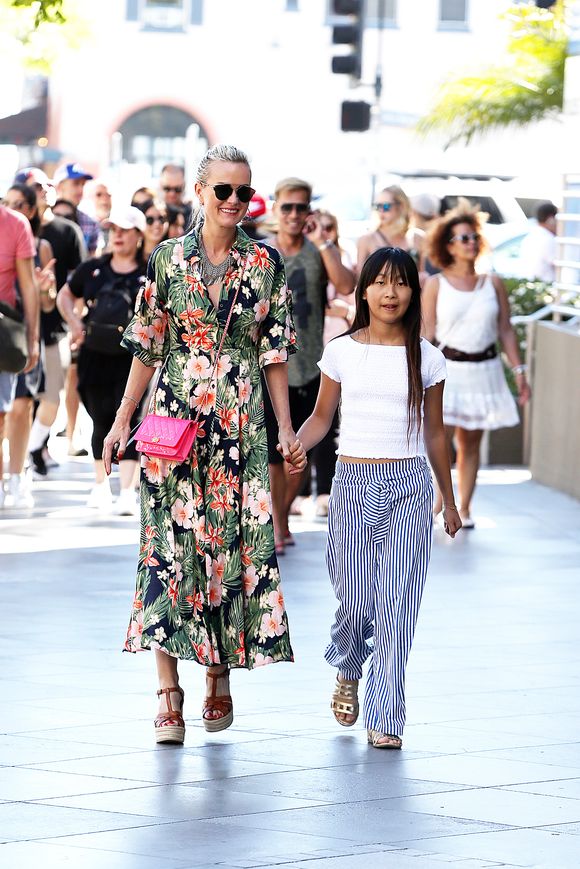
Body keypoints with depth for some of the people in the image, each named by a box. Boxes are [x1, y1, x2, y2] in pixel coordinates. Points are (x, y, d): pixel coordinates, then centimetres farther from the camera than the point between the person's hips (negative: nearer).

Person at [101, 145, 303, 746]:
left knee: (235, 543, 1)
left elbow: (275, 352, 7)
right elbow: (147, 347, 7)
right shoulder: (168, 259, 2)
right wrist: (122, 420, 5)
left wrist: (285, 427, 3)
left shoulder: (266, 264, 4)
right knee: (169, 541, -7)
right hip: (174, 419, -1)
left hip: (239, 424, 1)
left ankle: (220, 678, 16)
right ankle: (168, 693, -8)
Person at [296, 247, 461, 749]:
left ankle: (385, 718, -3)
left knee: (397, 603, -7)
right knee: (355, 602, 1)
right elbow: (321, 418, 11)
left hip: (409, 486, 0)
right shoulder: (342, 352, 3)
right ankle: (348, 672, 35)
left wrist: (449, 500, 18)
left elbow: (434, 432, 13)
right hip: (354, 482, 0)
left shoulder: (426, 358, 4)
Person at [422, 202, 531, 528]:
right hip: (447, 368, -2)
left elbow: (506, 330, 10)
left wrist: (520, 372, 6)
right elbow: (428, 333, 0)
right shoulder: (436, 284, 1)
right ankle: (437, 504, -1)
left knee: (470, 443, 6)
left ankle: (464, 508, 13)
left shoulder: (493, 284, 7)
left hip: (484, 369, 2)